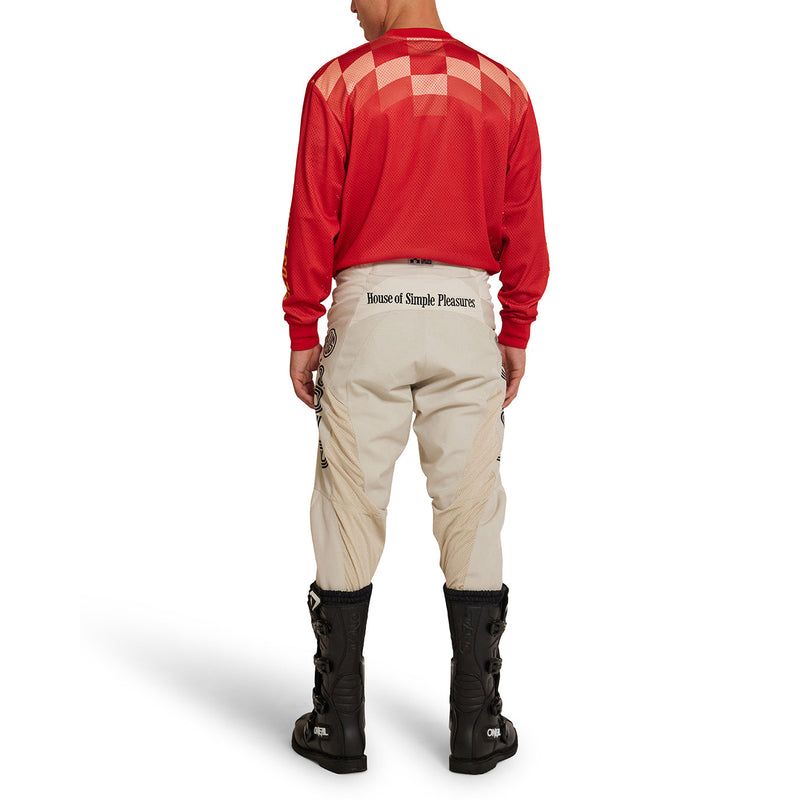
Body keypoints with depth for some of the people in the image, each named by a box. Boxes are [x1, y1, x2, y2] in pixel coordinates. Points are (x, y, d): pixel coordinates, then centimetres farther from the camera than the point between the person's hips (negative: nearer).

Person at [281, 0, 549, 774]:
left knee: (350, 509, 6)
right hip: (466, 311, 2)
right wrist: (517, 332, 11)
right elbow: (523, 225, 6)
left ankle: (338, 720, 14)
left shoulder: (338, 84, -1)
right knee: (470, 510, 6)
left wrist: (302, 333, 1)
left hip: (368, 308, -2)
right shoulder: (504, 88, 7)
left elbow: (313, 218, -4)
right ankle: (477, 724, 13)